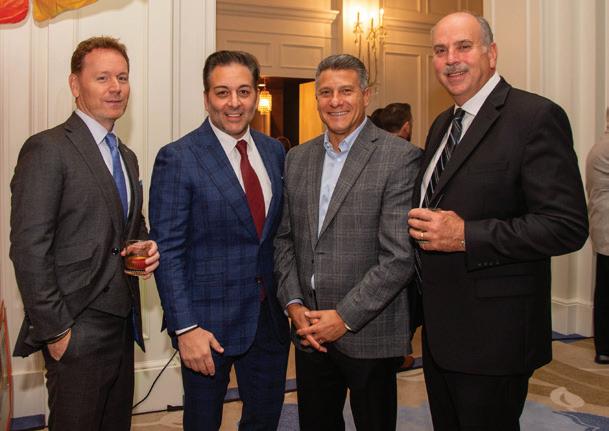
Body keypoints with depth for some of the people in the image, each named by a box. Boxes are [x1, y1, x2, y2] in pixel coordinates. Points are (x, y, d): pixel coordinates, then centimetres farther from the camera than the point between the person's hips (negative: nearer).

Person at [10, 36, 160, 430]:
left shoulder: (127, 157, 14)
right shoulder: (47, 149, -11)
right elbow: (29, 250, -15)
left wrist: (146, 249, 1)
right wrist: (55, 331, -16)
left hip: (122, 326, 8)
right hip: (76, 332, -7)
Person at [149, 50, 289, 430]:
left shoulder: (274, 151, 6)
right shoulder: (178, 158, -11)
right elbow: (167, 251, -13)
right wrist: (185, 327, -16)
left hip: (271, 315, 5)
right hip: (209, 321, -5)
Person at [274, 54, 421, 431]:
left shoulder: (400, 158, -11)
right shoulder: (297, 159, 8)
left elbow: (399, 256, -16)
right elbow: (285, 239, 11)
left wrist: (345, 318, -15)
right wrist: (294, 304, -1)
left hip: (369, 334, -4)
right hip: (309, 332, 5)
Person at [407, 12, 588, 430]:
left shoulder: (537, 117, -13)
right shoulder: (443, 124, 13)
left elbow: (568, 226, -19)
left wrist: (465, 236, -24)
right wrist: (422, 225, 1)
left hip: (493, 332, -8)